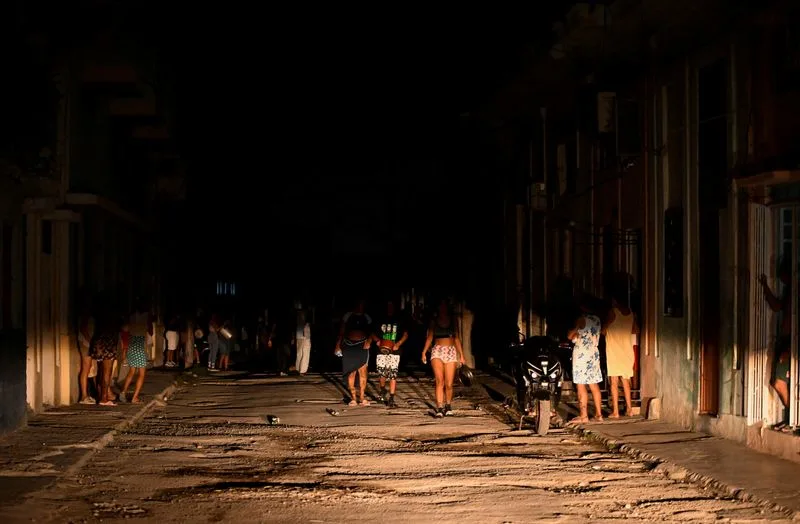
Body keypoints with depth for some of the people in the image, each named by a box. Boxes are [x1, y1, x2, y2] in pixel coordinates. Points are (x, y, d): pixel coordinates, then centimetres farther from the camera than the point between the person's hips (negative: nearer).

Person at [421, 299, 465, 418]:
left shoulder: (453, 321, 12)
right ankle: (439, 408, -19)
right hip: (437, 351, -1)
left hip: (451, 351, 1)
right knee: (439, 381, -16)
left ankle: (448, 406, 17)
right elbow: (429, 337, 9)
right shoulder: (434, 321, 11)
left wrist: (461, 355, 6)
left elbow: (457, 338, 13)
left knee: (449, 384, -3)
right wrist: (424, 352, -3)